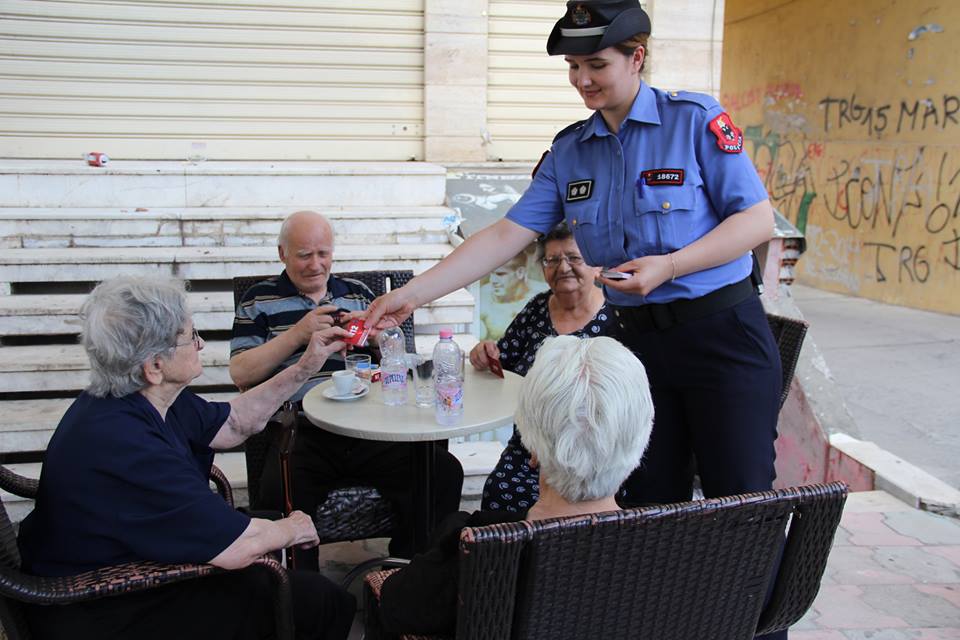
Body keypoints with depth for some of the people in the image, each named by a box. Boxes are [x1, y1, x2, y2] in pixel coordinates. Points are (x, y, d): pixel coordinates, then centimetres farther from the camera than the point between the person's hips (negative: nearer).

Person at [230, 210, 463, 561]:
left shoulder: (358, 293, 21)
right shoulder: (260, 299, 14)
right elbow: (241, 373, 3)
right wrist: (298, 334, -5)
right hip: (301, 434, -2)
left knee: (446, 472, -18)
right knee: (280, 491, -34)